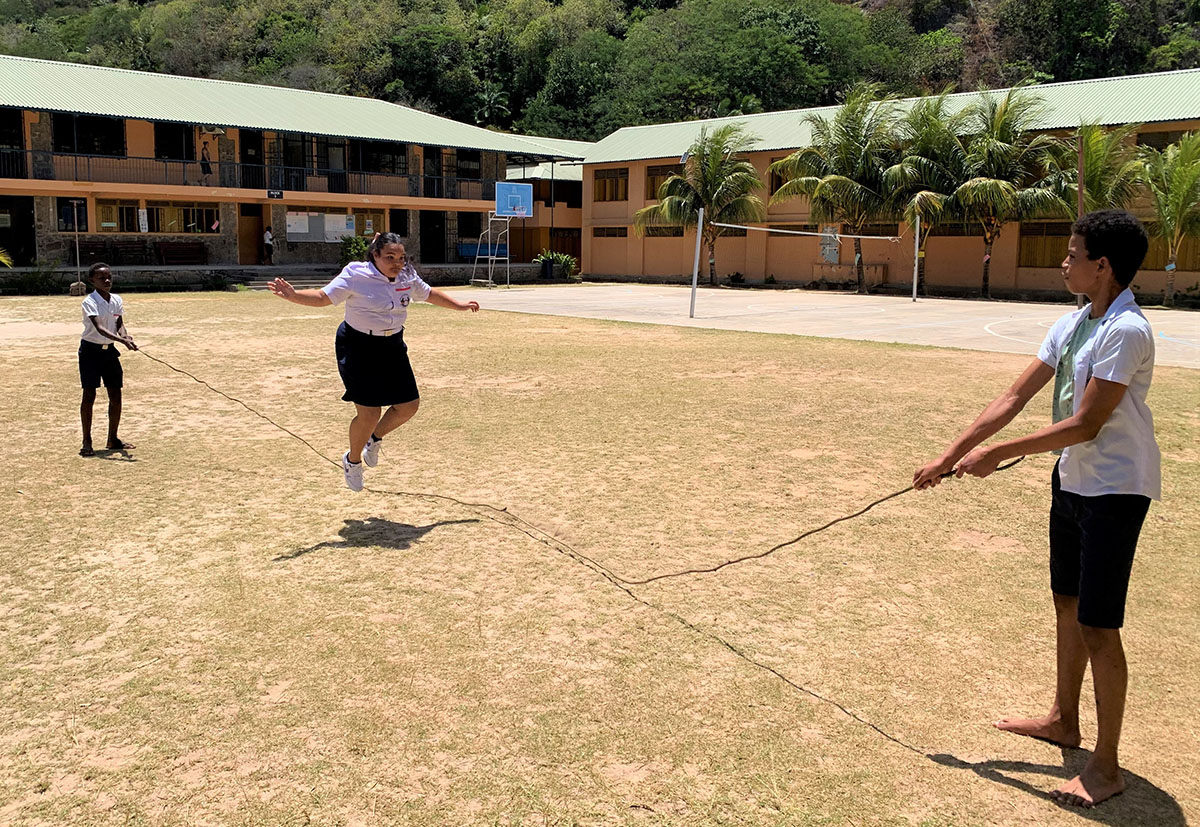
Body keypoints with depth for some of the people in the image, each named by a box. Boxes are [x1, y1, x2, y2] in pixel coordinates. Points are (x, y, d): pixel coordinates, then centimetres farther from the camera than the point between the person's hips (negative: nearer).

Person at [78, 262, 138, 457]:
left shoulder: (117, 300, 3)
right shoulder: (89, 302, -17)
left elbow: (119, 325, 3)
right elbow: (99, 328, -29)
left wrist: (125, 335, -21)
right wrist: (122, 340, -41)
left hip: (109, 350, 6)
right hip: (91, 351, -6)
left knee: (116, 395, 6)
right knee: (89, 395, -4)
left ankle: (113, 439, 19)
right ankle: (87, 442, 4)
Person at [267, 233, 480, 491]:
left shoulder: (407, 277, -1)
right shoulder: (356, 276, -17)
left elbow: (429, 293, 18)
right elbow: (323, 297, -18)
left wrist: (460, 305, 21)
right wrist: (293, 295, -34)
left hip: (392, 346, 6)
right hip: (358, 348, -6)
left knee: (409, 405, 6)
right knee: (369, 414, -9)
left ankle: (374, 439, 34)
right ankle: (352, 460, 20)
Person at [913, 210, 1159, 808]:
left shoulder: (1125, 332, -22)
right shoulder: (1070, 326, 5)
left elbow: (1085, 425, -25)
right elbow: (1015, 398, 5)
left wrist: (998, 454, -19)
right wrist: (950, 456, 2)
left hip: (1115, 489, -9)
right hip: (1071, 480, 9)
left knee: (1098, 625, -3)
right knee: (1067, 603, 19)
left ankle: (1106, 767, 11)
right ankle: (1064, 720, 38)